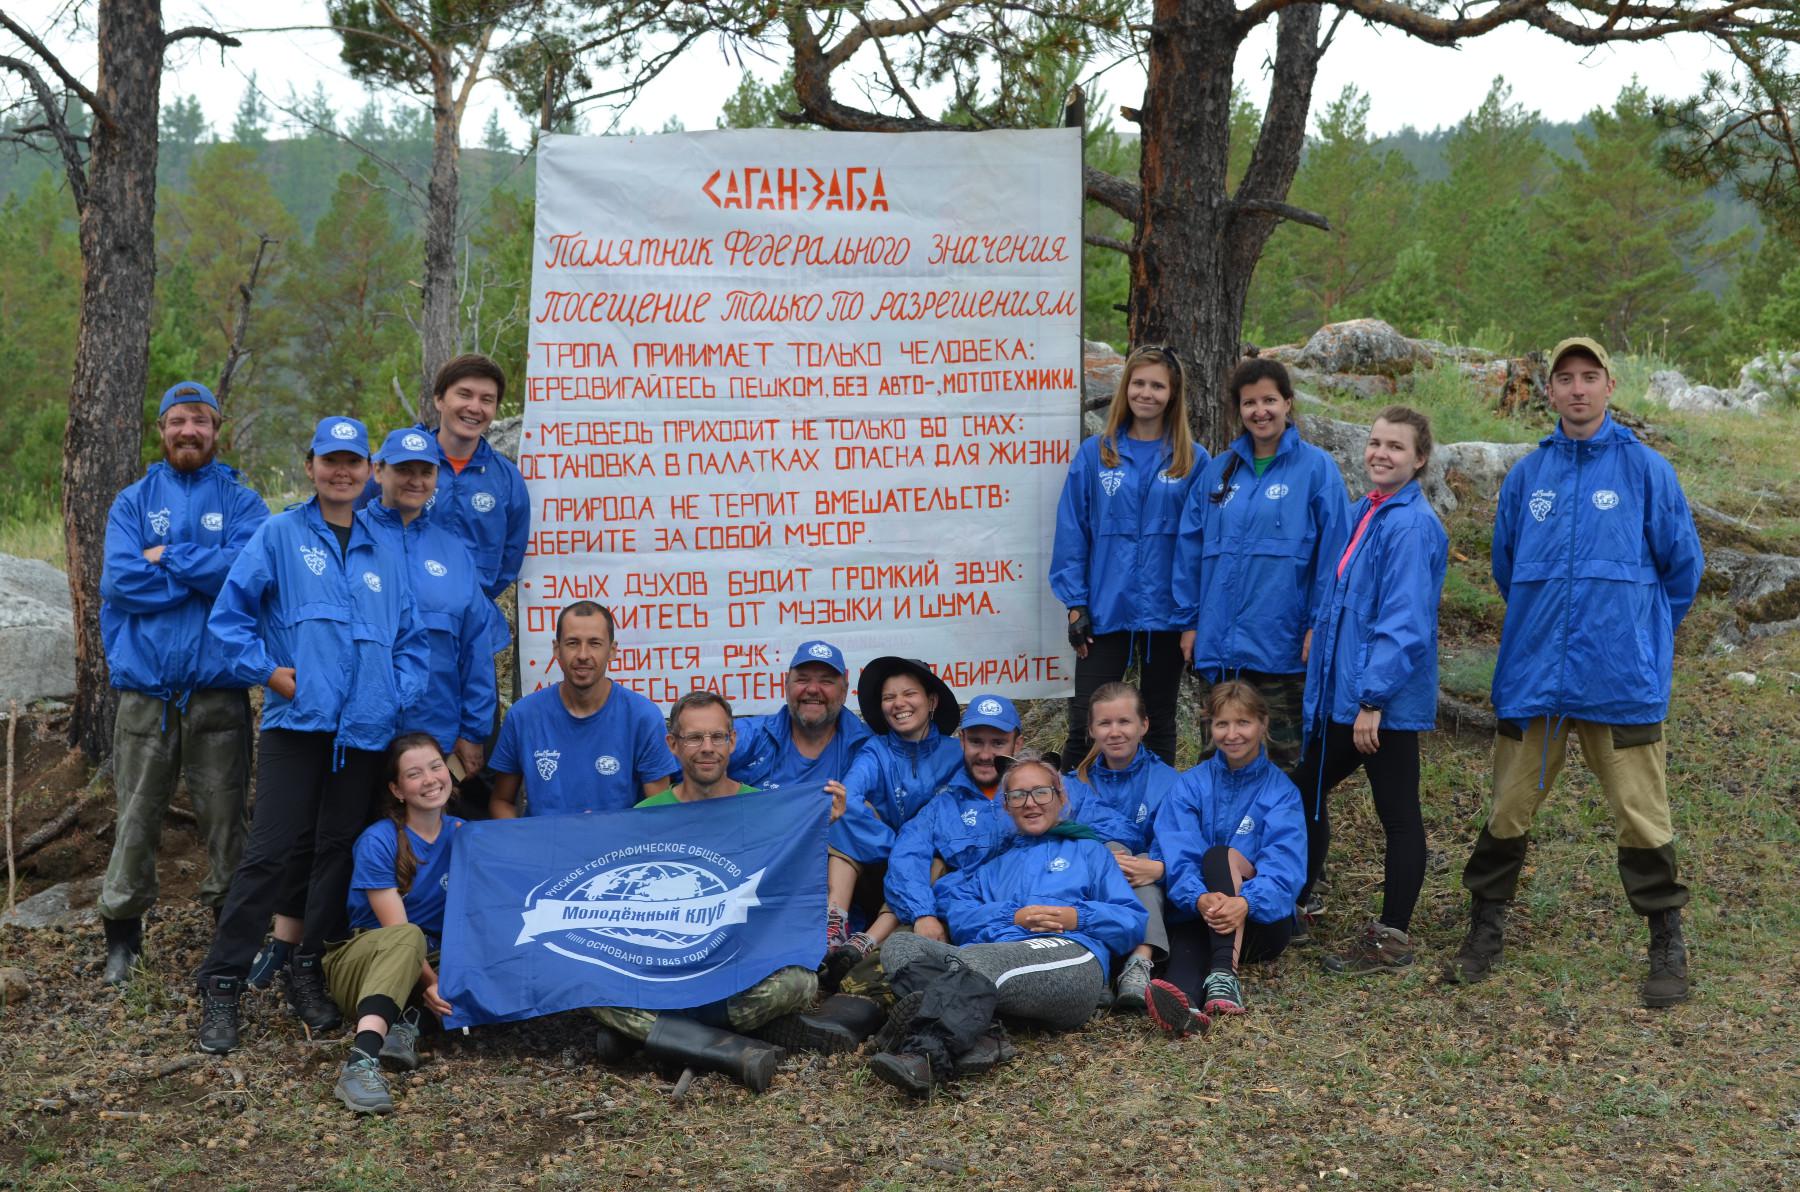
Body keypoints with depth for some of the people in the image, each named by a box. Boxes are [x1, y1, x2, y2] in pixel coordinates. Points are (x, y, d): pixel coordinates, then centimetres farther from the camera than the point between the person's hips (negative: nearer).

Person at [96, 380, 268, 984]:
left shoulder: (242, 502, 7)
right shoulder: (133, 502, 10)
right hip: (145, 685, 1)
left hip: (217, 687, -1)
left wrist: (167, 558, -7)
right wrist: (204, 570, -7)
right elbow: (119, 581, -5)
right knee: (137, 815, 5)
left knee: (224, 815, 3)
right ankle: (122, 939, 16)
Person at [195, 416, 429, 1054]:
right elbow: (230, 614, 2)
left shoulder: (383, 555, 15)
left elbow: (411, 638, 18)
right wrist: (268, 670, -7)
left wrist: (399, 695, 4)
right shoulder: (279, 536, 5)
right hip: (297, 722, -4)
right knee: (272, 852, -8)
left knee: (338, 853, 8)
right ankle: (221, 984, 0)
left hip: (364, 731, 4)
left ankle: (309, 975, 20)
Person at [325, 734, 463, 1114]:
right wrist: (429, 982, -31)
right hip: (362, 961, -5)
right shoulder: (378, 841, -12)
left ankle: (405, 1023, -23)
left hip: (431, 965, 5)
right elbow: (398, 930, -18)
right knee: (406, 939, -40)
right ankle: (361, 1061, -56)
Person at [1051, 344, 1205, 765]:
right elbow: (1071, 533, 1)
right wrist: (1076, 604, -3)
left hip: (1166, 613, 1)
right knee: (1085, 723, -1)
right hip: (1105, 610, 0)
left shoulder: (1192, 460, 2)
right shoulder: (1095, 454, 1)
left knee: (1160, 722, 13)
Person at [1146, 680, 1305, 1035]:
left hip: (1261, 921, -1)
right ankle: (1185, 1003, -70)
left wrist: (1245, 902, -35)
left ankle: (1224, 975, -46)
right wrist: (1200, 898, -31)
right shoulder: (1189, 786, 8)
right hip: (1197, 915, 1)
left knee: (1220, 856, -29)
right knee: (1185, 948, -35)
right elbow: (1176, 856, -8)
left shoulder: (1281, 792, 3)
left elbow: (1284, 867, -13)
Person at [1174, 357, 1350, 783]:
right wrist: (1190, 620, 7)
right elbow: (1190, 548, 11)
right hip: (1222, 640, 4)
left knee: (1287, 751, 5)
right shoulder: (1220, 469, 9)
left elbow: (1332, 551, -7)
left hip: (1283, 644, -4)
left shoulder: (1315, 468, -4)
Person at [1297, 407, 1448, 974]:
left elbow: (1404, 623, -21)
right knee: (1306, 794, 17)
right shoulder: (1364, 513, 11)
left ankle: (1392, 938, 13)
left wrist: (1373, 698, -23)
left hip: (1387, 700, -9)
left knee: (1398, 816, 3)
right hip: (1343, 693, 10)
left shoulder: (1412, 524, -16)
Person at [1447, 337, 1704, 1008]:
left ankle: (1668, 948, 15)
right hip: (1532, 676, 3)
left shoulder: (1646, 469, -1)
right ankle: (1485, 933, 23)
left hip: (1621, 678, -3)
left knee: (1642, 818, 0)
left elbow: (1682, 565, 8)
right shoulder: (1526, 475, 8)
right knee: (1508, 812, 8)